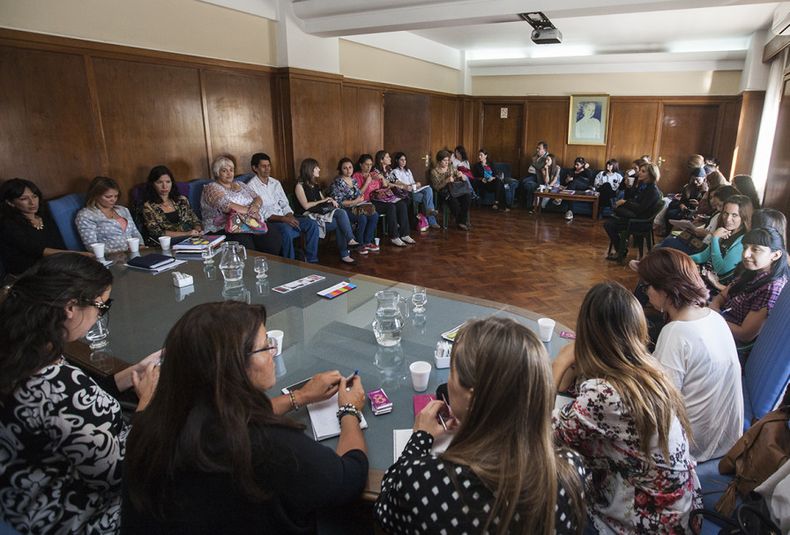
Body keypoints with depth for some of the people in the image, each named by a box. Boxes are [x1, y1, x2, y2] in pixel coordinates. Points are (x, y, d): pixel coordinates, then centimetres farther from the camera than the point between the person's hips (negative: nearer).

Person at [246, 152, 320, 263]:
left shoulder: (276, 183, 16)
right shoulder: (251, 186, -5)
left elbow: (284, 204, 15)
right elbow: (260, 213, -13)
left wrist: (290, 217, -7)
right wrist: (282, 218, -23)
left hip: (284, 219, 7)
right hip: (267, 221, -7)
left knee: (312, 224, -12)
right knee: (286, 230, -38)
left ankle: (311, 260, -8)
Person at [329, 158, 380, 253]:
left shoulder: (353, 180, 13)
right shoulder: (337, 182, -11)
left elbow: (359, 194, 21)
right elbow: (337, 202, -16)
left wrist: (361, 198, -3)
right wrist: (354, 201, -17)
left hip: (357, 206, 7)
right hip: (344, 210, -7)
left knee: (374, 215, -16)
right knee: (362, 218, -32)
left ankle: (367, 241, -5)